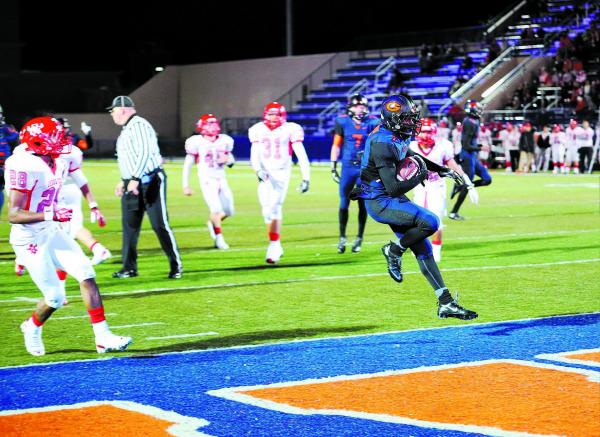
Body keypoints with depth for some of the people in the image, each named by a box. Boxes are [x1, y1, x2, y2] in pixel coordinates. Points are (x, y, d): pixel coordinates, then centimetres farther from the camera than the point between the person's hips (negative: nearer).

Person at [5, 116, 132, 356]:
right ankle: (32, 327, 27)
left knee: (86, 274, -6)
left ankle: (102, 336, -5)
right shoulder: (26, 167, -21)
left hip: (52, 233, 8)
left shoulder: (57, 165, 6)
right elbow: (13, 215, -24)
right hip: (30, 239, -8)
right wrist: (50, 215, -33)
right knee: (55, 298, -6)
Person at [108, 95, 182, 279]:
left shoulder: (138, 125, -13)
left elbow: (144, 154, -22)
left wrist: (135, 179, -26)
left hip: (150, 181, -10)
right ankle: (129, 268, 13)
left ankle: (176, 265, 0)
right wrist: (124, 181, 23)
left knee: (160, 225, -7)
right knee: (129, 225, 7)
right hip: (132, 183, 10)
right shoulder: (126, 129, 18)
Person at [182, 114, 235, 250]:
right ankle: (219, 238, 3)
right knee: (216, 209, -14)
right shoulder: (197, 143, -9)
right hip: (207, 180, -5)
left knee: (228, 211, 7)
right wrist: (185, 186, -4)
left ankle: (212, 223, 37)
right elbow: (187, 165, -3)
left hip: (221, 179, 5)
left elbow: (231, 162, 18)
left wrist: (228, 159, -7)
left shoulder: (224, 141, 4)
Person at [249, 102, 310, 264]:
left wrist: (306, 178, -5)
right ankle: (277, 247, 18)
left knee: (274, 208, -18)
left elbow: (301, 155, -2)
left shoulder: (290, 130, -4)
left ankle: (273, 245, -13)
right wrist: (258, 170, -15)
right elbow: (254, 156, 4)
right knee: (267, 211, 4)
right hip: (265, 175, 4)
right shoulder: (258, 131, 6)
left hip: (282, 174, -4)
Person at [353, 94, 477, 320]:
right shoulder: (383, 144, -26)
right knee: (430, 222, -25)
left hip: (392, 199, 9)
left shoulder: (395, 135, 3)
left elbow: (410, 155, 26)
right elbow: (394, 188, -28)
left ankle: (445, 303, 10)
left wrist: (444, 170, 22)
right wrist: (420, 177, -14)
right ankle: (394, 251, 0)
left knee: (423, 249, 6)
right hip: (380, 202, -9)